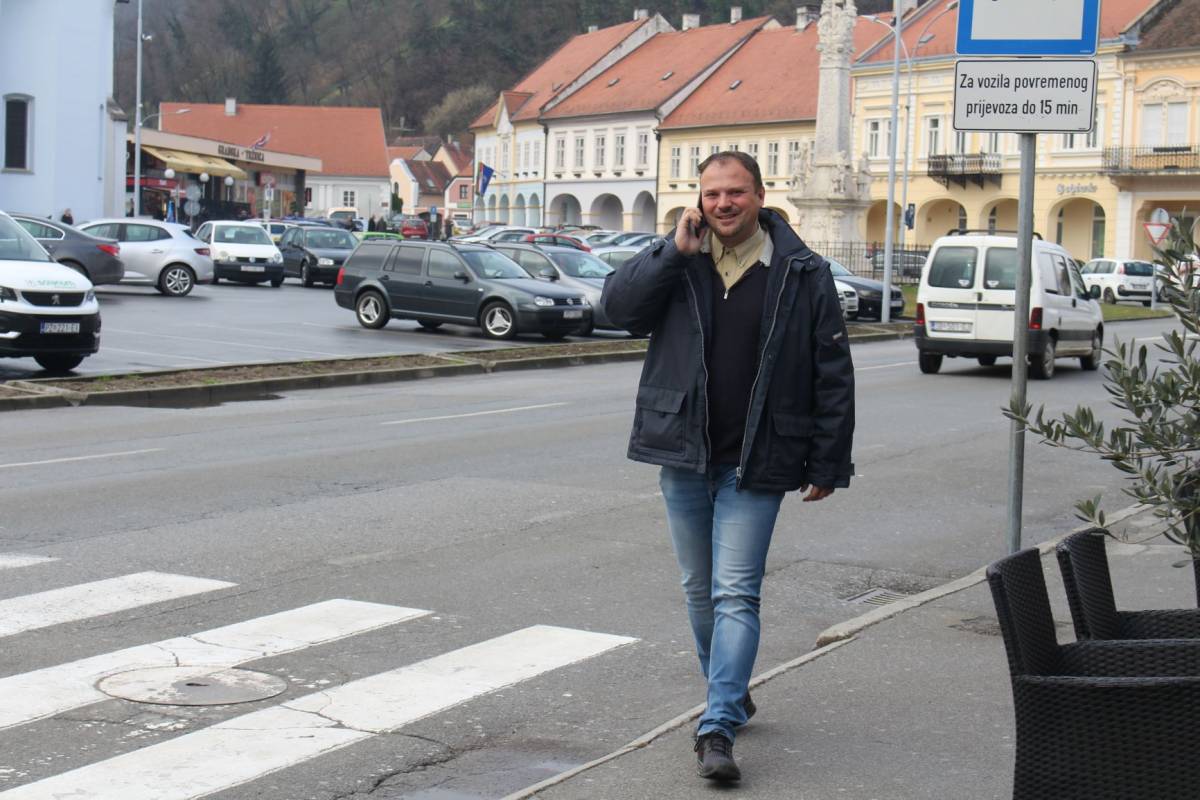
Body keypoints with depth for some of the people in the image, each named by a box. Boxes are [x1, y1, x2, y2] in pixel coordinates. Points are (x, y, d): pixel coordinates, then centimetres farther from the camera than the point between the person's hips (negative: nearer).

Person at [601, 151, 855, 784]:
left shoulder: (802, 274, -4)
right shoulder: (677, 260, 4)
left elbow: (833, 375, -1)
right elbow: (618, 305, -7)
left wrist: (828, 464, -2)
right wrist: (675, 251, -15)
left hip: (755, 466, -3)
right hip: (682, 455, 4)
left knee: (735, 594, -9)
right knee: (700, 591, 15)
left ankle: (718, 728, -10)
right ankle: (731, 693, 35)